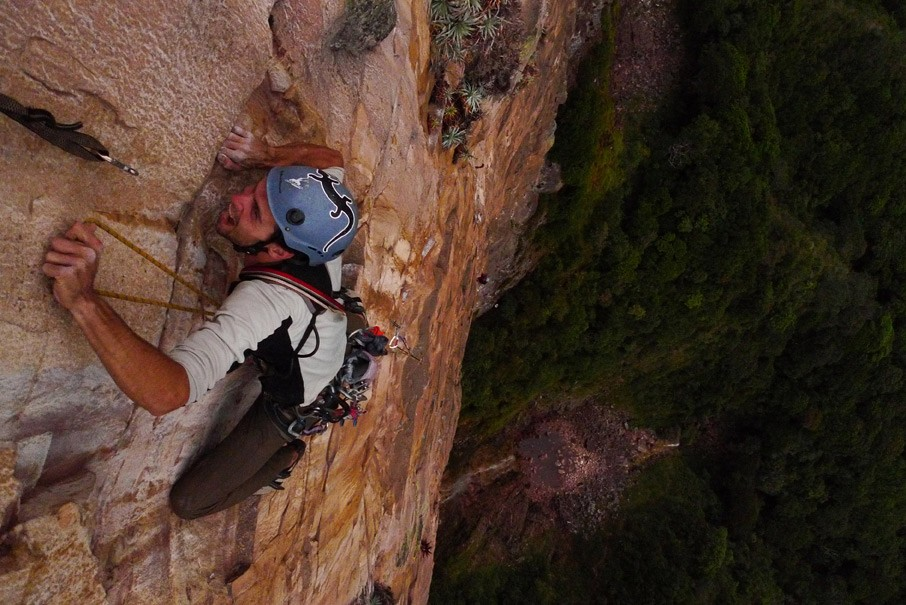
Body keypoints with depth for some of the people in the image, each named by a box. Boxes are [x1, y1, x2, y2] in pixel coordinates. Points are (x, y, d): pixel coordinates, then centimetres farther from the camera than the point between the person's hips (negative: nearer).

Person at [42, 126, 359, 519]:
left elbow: (165, 393, -55)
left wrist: (83, 301, -60)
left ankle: (282, 459, 18)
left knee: (188, 501, 3)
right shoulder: (316, 229, -26)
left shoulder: (264, 299, -45)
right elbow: (330, 159, -5)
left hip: (295, 410, -6)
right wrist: (265, 156, -22)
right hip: (338, 371, 7)